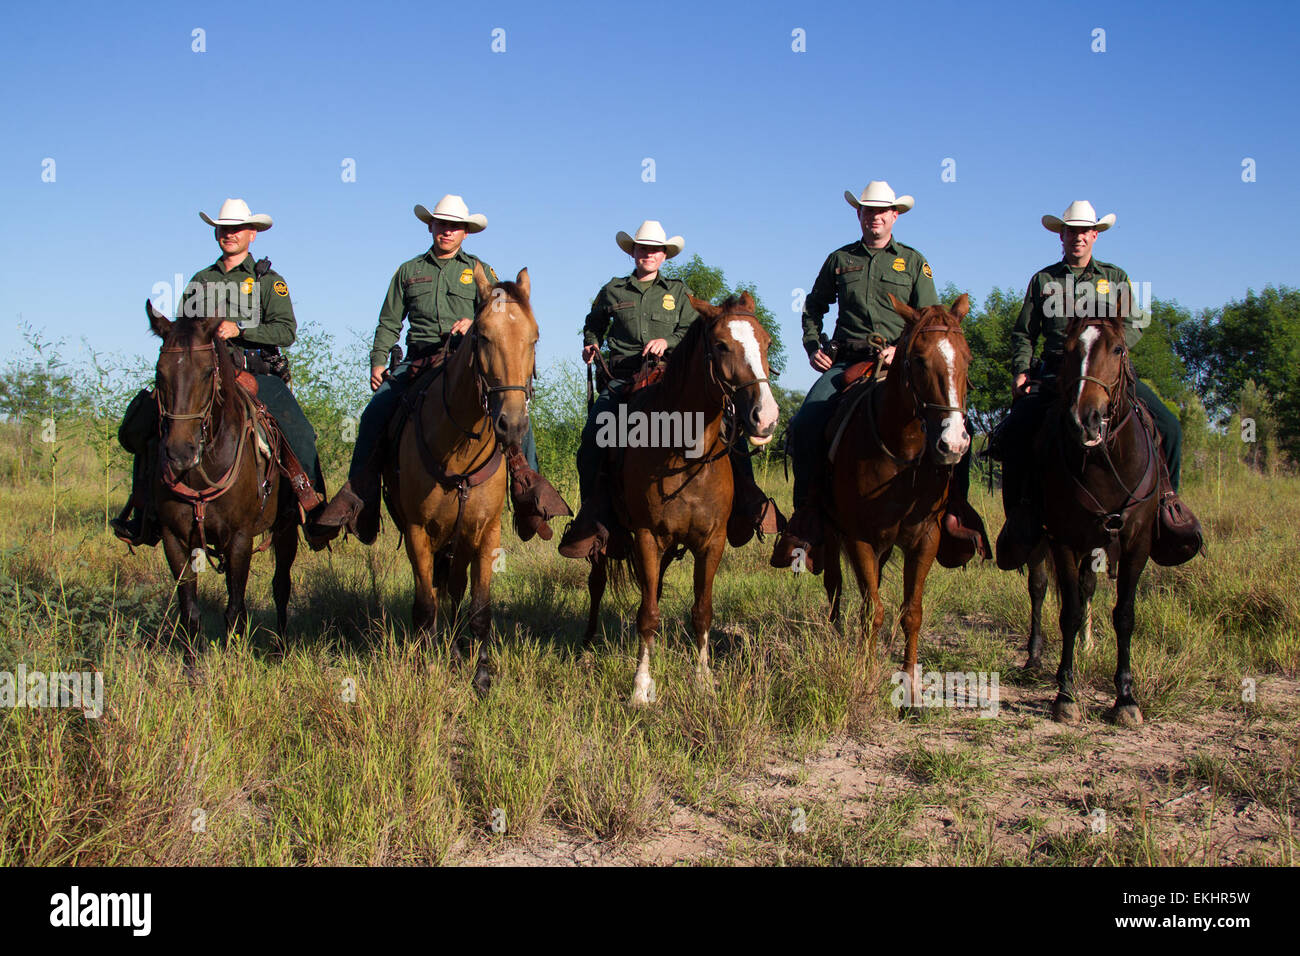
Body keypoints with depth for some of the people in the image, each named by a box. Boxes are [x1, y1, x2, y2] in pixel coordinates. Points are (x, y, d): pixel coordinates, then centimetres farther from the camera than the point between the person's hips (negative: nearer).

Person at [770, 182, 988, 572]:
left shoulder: (914, 262, 11)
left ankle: (953, 509, -13)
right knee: (805, 424, -22)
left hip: (902, 362, -1)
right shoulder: (839, 260, 16)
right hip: (846, 362, 1)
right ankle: (808, 513, -10)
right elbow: (814, 307, 28)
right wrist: (812, 346, 11)